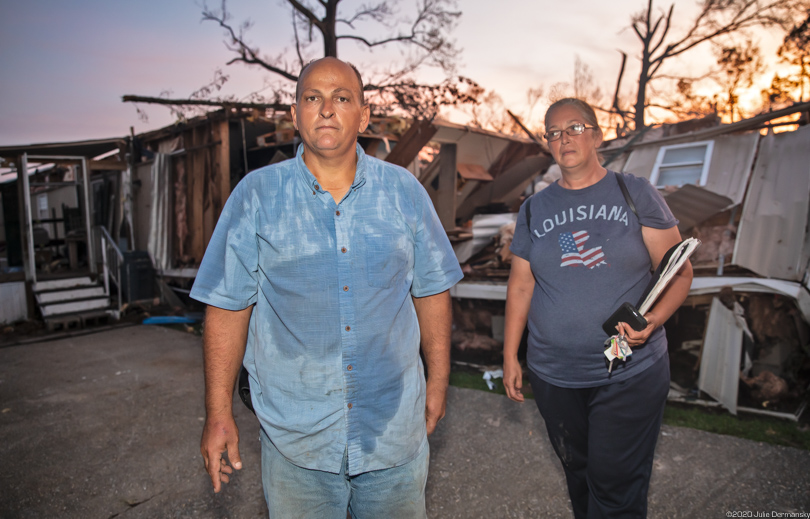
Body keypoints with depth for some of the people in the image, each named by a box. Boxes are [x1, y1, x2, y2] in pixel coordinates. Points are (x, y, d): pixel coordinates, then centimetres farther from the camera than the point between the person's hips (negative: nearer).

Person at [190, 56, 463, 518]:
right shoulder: (256, 195, -5)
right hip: (295, 432, -1)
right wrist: (219, 413, -3)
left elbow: (432, 291, 5)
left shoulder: (404, 190, -1)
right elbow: (228, 305, -3)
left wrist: (438, 381, 7)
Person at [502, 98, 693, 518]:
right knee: (578, 475, 19)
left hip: (630, 376, -2)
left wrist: (654, 319, -21)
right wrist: (510, 356, 6)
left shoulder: (636, 194, -1)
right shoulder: (534, 209, 6)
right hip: (554, 378, 3)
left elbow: (679, 271, -2)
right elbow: (520, 285, 7)